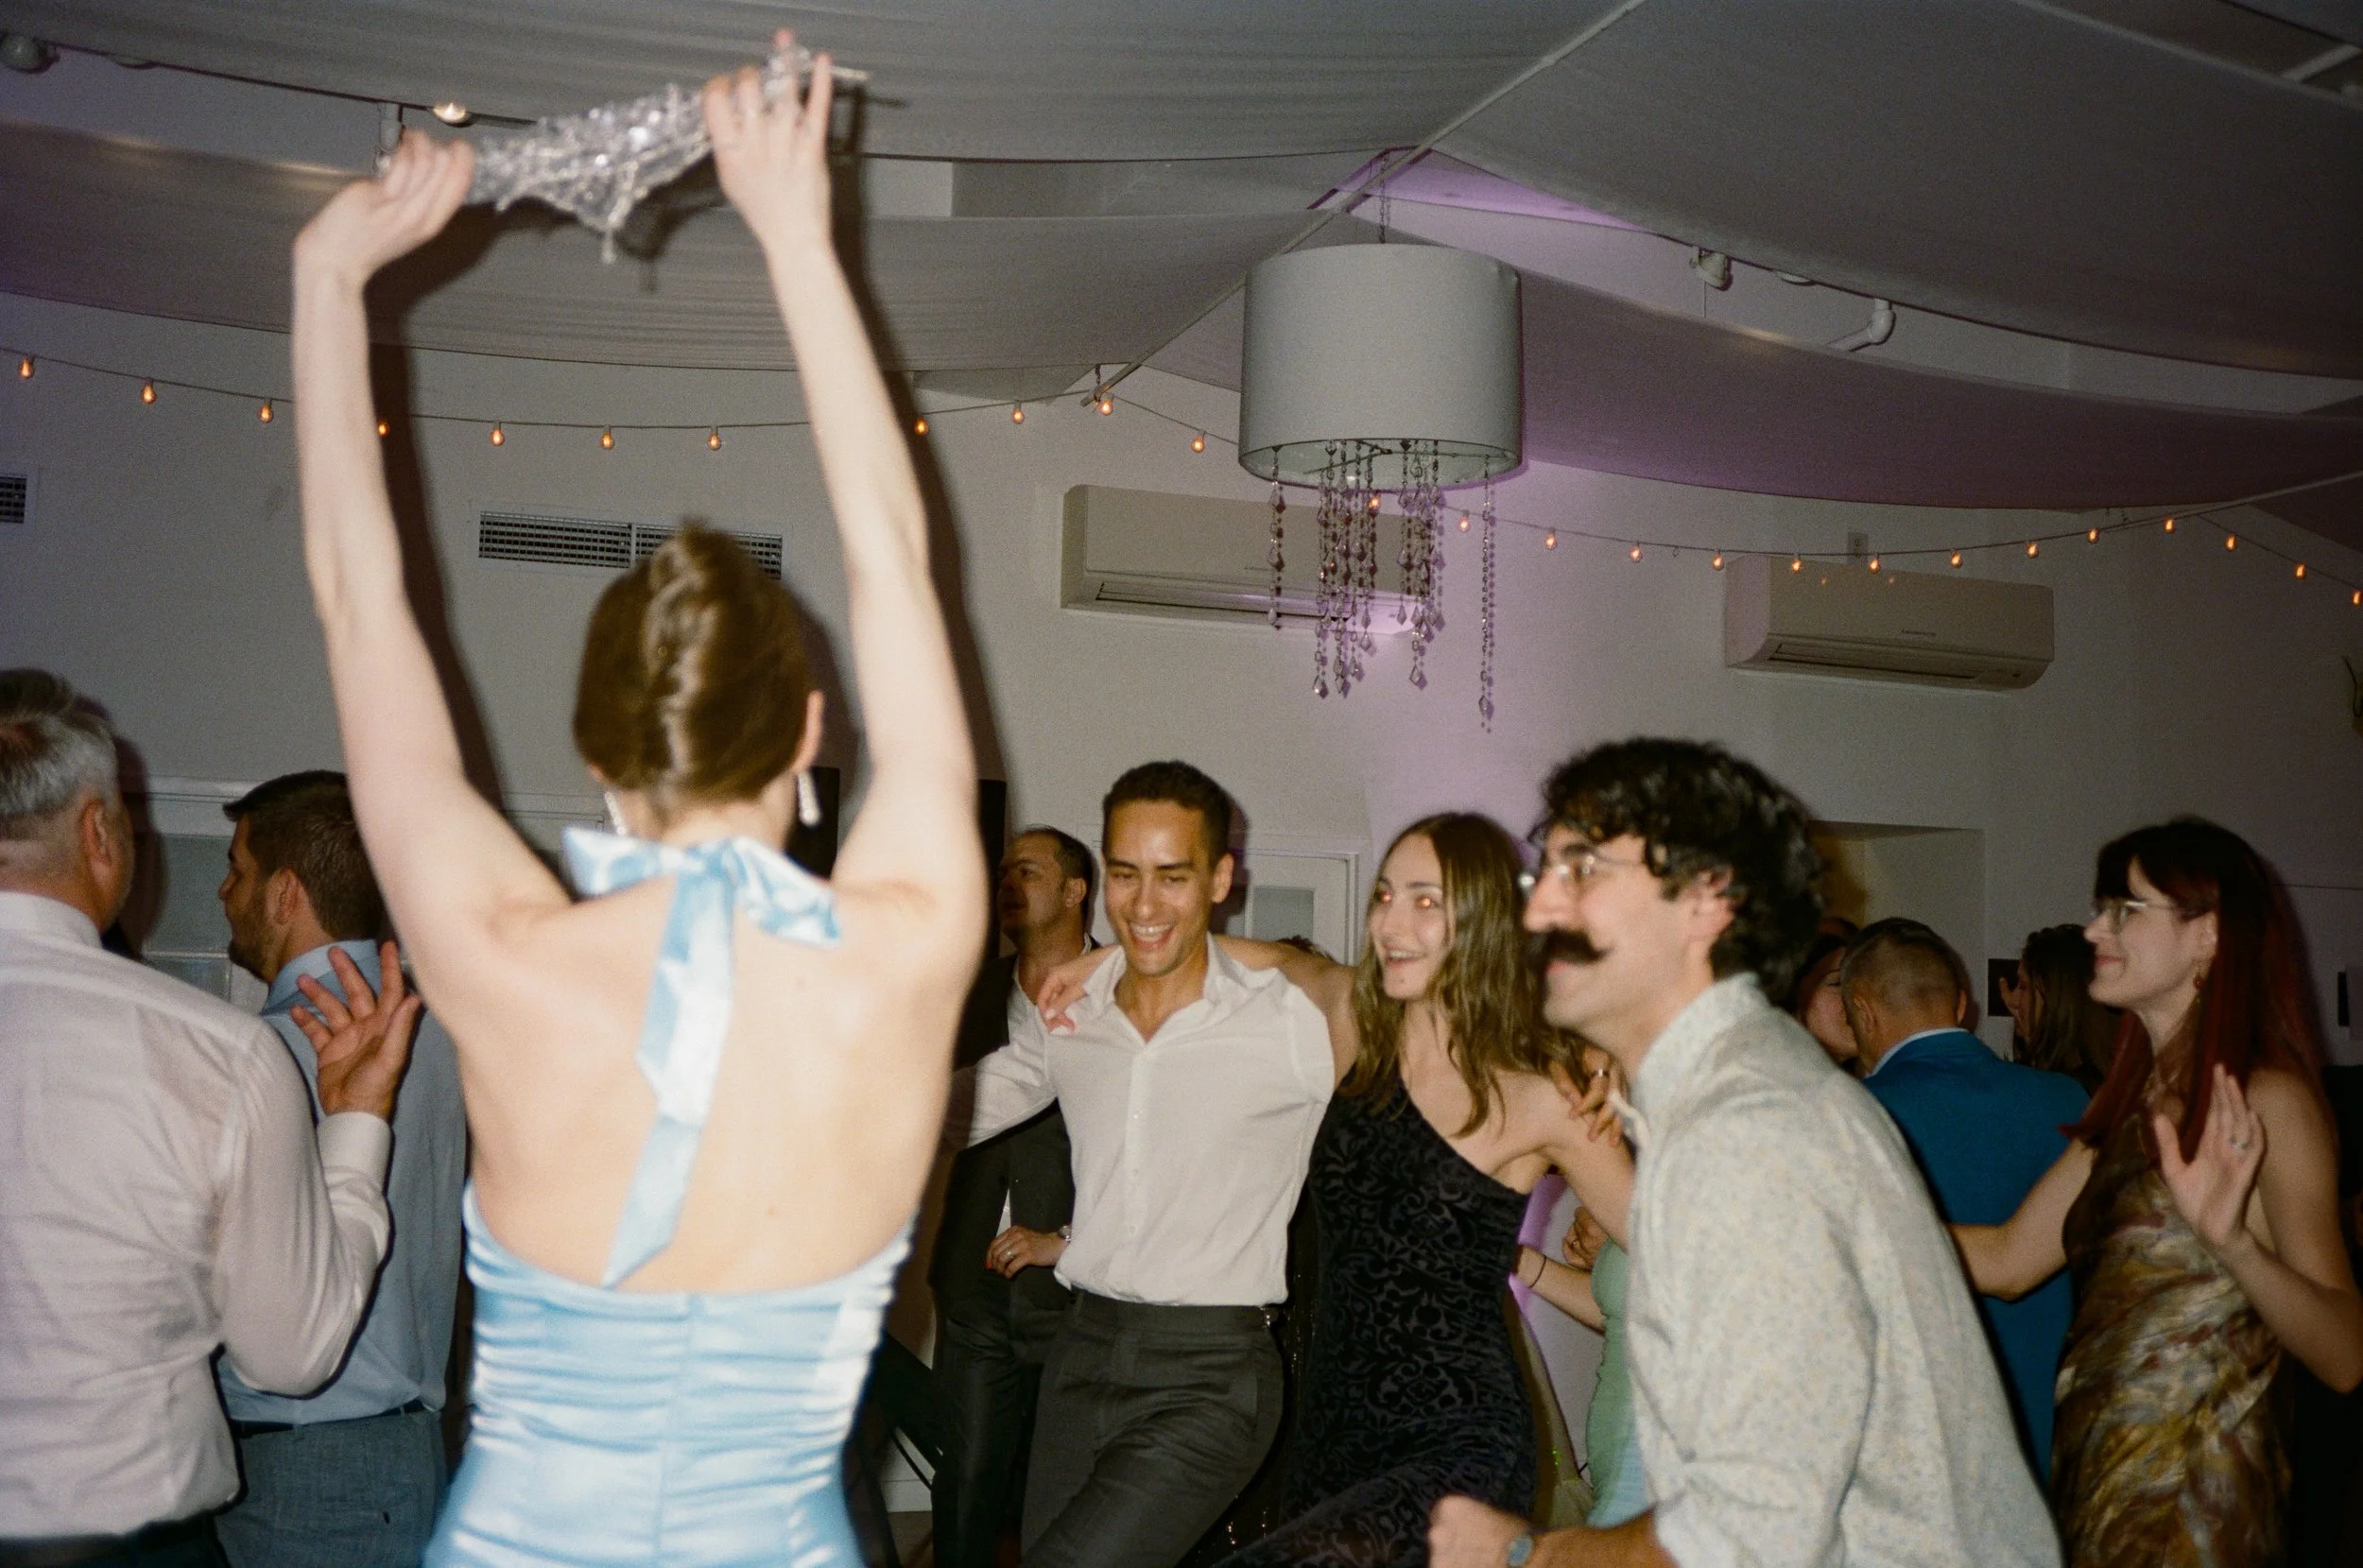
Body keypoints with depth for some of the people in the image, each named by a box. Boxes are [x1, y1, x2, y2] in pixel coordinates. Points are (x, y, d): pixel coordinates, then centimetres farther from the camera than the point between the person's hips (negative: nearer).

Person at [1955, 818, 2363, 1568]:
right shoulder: (2132, 1103, 10)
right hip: (2101, 1478, 7)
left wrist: (2232, 1241, -35)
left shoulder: (2266, 1099, -12)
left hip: (2193, 1501, -7)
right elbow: (2005, 1260, 10)